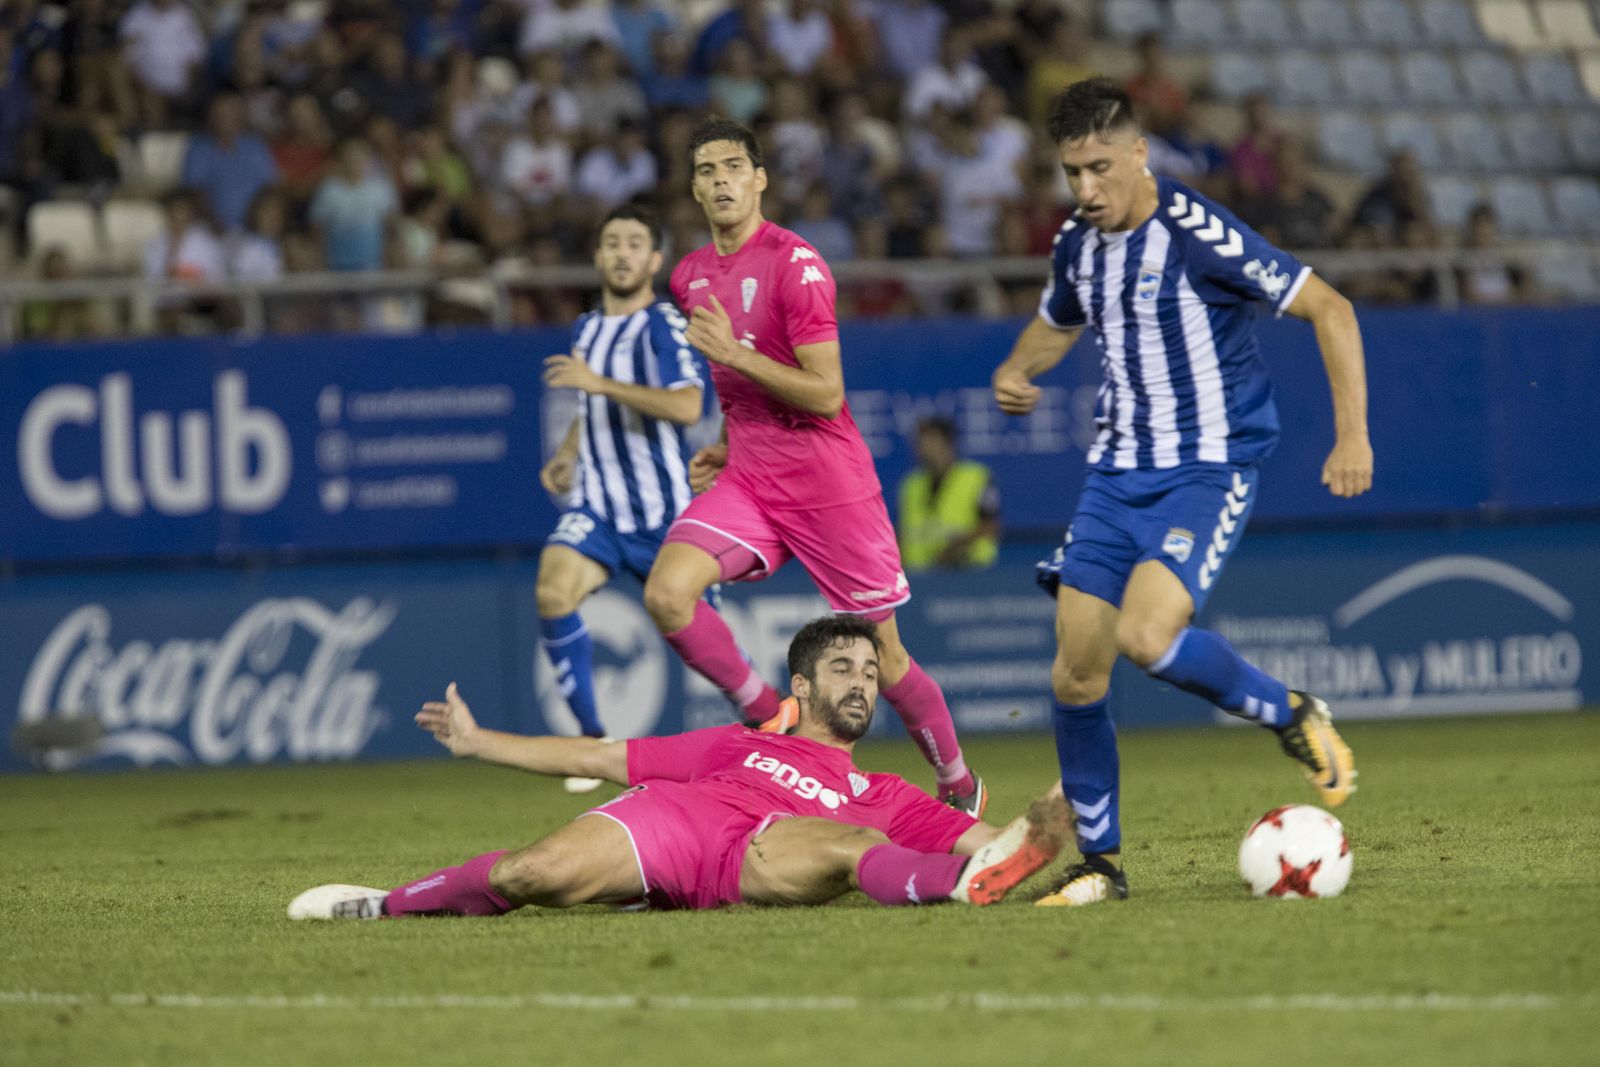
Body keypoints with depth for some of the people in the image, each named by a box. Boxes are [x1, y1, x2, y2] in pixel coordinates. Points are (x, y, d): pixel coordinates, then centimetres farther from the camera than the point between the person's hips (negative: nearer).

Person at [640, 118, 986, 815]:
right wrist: (724, 449, 12)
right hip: (748, 477, 6)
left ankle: (959, 785, 22)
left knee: (881, 655, 1)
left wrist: (734, 352, -23)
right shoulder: (691, 277, 10)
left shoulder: (795, 264, -13)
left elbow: (824, 394, -17)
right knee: (666, 592, -20)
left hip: (828, 481, -6)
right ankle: (765, 714, -1)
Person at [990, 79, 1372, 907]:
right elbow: (1054, 325, 28)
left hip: (1209, 471, -7)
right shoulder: (1078, 246, 6)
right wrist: (1015, 372, 5)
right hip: (1117, 473, 7)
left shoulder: (1197, 234, -16)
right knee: (1076, 672, -1)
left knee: (1146, 636, -27)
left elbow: (1328, 308, -12)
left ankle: (1293, 718, -1)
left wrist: (1353, 434, -17)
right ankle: (1100, 863, 14)